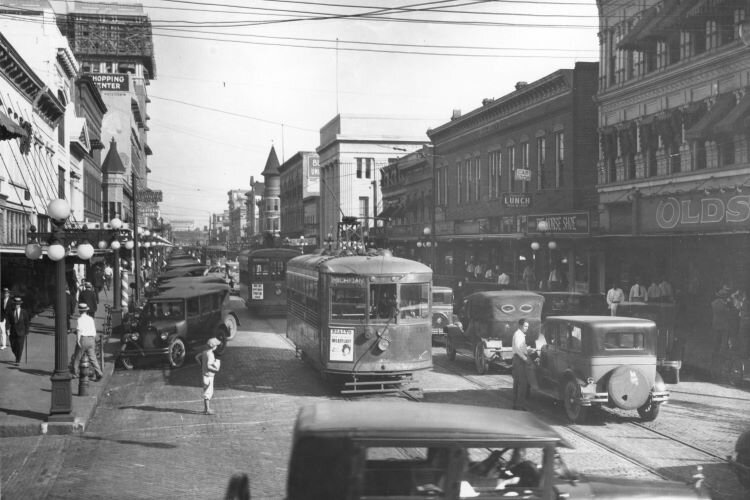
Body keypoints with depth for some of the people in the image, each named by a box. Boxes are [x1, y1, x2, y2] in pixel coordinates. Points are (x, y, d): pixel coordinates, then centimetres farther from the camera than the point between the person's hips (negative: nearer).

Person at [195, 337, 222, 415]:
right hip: (208, 375, -9)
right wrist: (216, 370, -14)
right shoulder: (210, 354, -22)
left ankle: (206, 408, 26)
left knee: (210, 392, 19)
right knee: (208, 392, -2)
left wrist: (201, 365, 17)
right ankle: (207, 410, 4)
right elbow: (208, 366, -27)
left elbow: (197, 357, 15)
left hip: (205, 373, 9)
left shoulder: (204, 351, 5)